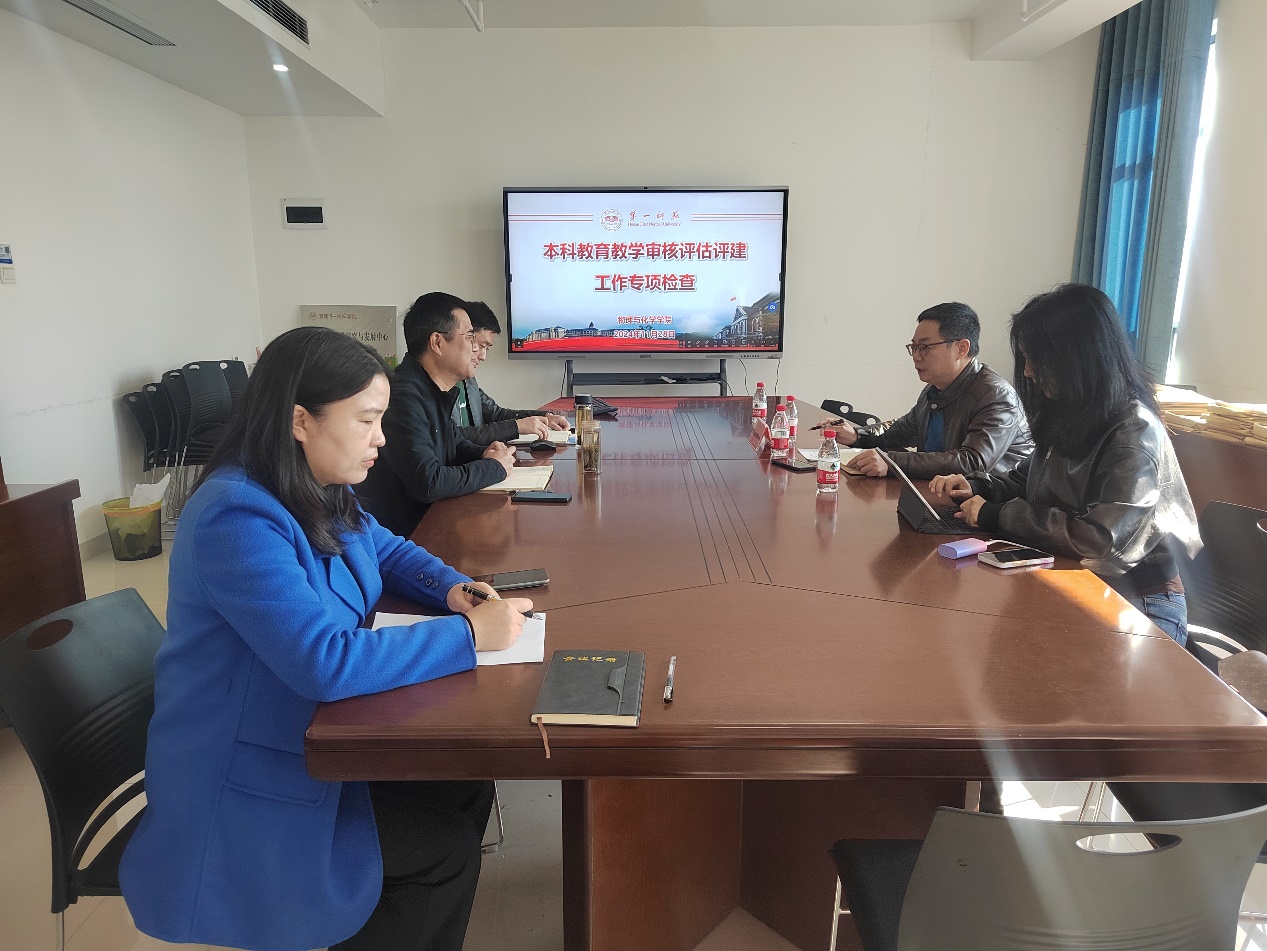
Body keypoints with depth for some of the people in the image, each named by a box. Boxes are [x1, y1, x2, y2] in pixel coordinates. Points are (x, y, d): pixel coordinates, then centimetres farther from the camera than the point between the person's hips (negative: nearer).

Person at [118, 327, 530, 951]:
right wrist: (470, 635, -28)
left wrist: (454, 590, -6)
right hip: (244, 786, -8)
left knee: (465, 786, 0)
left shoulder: (320, 495, 1)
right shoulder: (238, 518, -28)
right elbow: (326, 661, -34)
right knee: (445, 852, -7)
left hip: (313, 732, 8)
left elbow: (388, 552, 15)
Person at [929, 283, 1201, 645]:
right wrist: (975, 487, 1)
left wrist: (997, 516, -20)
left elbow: (1104, 540, -27)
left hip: (1139, 608, -7)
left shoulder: (1134, 432, -17)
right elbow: (1030, 480, 22)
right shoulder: (1068, 417, 6)